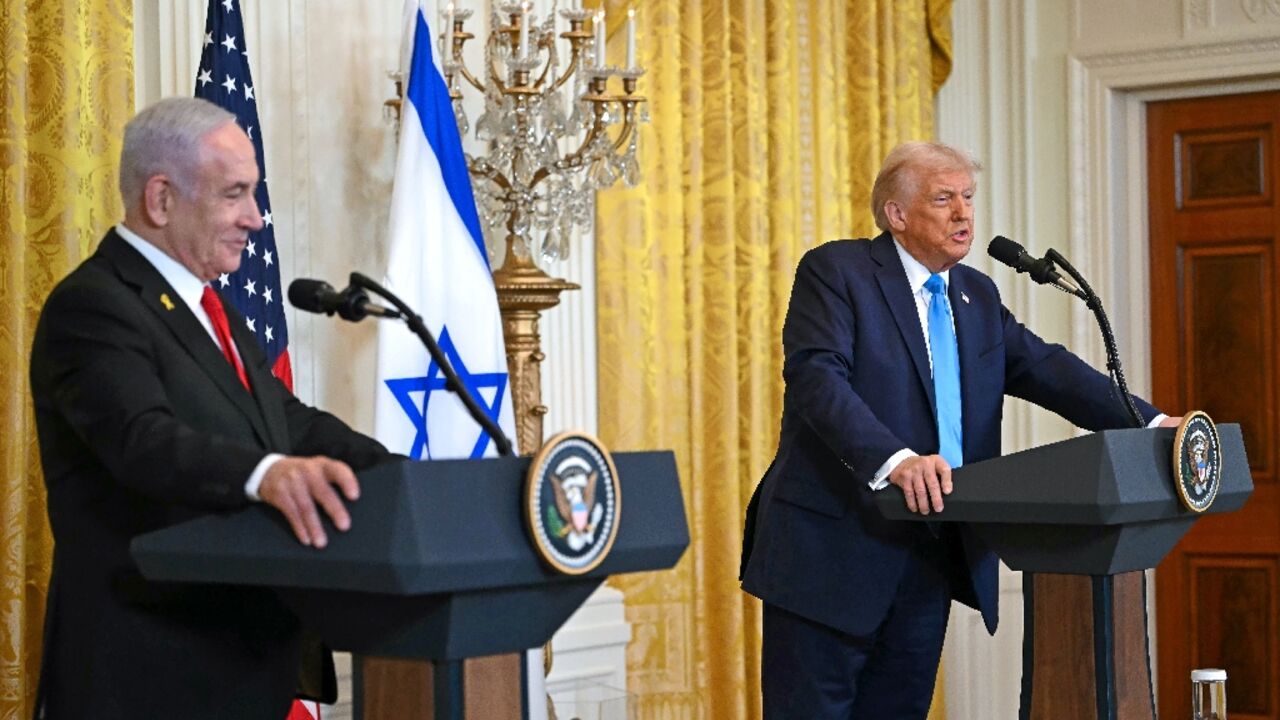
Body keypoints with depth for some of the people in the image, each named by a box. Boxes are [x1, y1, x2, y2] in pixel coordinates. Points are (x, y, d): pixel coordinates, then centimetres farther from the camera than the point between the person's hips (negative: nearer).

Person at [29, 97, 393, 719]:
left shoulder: (208, 306, 17)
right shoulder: (92, 306, -13)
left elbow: (290, 421, 13)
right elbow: (145, 440, -29)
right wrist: (266, 473, -47)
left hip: (239, 656, 9)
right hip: (146, 668, -9)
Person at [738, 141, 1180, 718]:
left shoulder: (977, 295, 16)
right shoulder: (834, 271, -6)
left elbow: (1046, 369, 7)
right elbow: (816, 377, -20)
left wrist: (1151, 424, -8)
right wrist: (894, 460, -36)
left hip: (933, 556, 6)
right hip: (836, 550, -6)